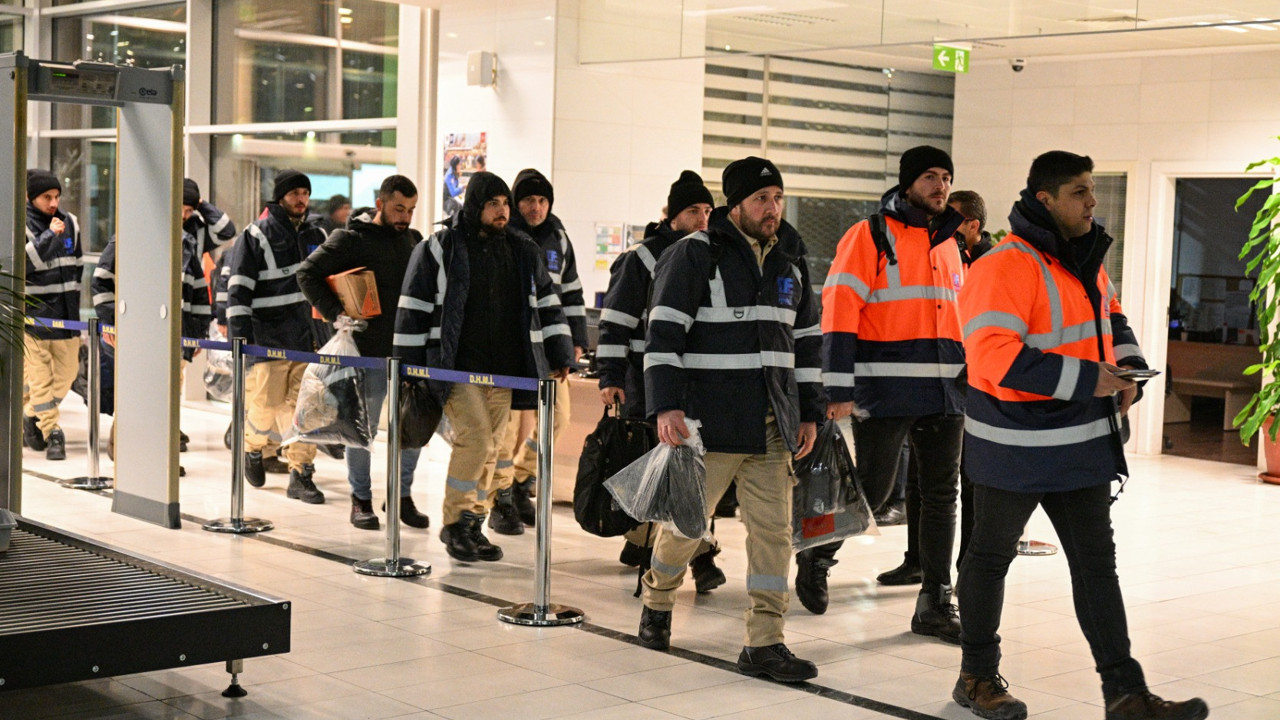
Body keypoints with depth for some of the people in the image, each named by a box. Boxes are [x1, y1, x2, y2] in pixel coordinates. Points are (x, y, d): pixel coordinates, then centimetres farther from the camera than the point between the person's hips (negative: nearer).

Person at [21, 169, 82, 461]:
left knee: (67, 370, 9)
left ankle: (32, 416, 26)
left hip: (65, 313, 6)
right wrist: (48, 236, -24)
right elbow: (22, 262, -21)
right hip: (33, 314, -5)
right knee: (39, 374, -3)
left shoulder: (70, 223, 10)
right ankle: (52, 432, 2)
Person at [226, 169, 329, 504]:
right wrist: (240, 335, -15)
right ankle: (253, 450, 31)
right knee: (265, 404, 1)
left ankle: (301, 474, 6)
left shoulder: (316, 236, 14)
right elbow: (239, 288, -8)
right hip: (267, 338, -4)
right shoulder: (256, 236, -3)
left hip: (306, 338, 4)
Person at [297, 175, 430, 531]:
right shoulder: (351, 238, -6)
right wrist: (336, 313, -15)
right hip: (368, 352, -5)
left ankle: (403, 496, 21)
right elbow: (307, 273, -8)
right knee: (363, 428, 4)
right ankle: (361, 501, 17)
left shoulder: (413, 240, 13)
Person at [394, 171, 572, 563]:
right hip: (458, 368, -5)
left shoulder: (525, 252, 11)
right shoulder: (438, 250, -2)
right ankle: (455, 522, 1)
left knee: (490, 448, 7)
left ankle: (473, 524, 18)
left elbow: (547, 306, 18)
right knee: (475, 440, -15)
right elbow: (414, 308, -1)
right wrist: (410, 367, -3)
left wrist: (560, 357, 14)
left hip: (504, 370, 5)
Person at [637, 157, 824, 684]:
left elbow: (807, 339, 19)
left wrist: (809, 413, 16)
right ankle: (658, 600, 34)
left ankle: (764, 644, 5)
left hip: (773, 427, 5)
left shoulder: (790, 260, 13)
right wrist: (666, 405, -19)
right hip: (711, 421, -5)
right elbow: (663, 332, -11)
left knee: (773, 530, 0)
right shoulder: (696, 255, -6)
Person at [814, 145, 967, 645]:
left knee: (941, 496, 5)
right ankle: (817, 554, 25)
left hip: (945, 393, 6)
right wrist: (839, 389, -17)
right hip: (886, 392, -6)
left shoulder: (948, 243, 16)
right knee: (873, 490, -2)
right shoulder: (870, 236, -5)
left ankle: (934, 604, 12)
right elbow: (839, 311, -11)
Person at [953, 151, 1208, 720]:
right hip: (1016, 446, -8)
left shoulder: (1086, 262, 8)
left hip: (1082, 442, 8)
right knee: (990, 558, 10)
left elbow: (1110, 314, 27)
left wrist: (1127, 363, 6)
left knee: (1097, 564, 8)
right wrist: (1086, 379, -25)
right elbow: (996, 359, -30)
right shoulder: (1004, 268, -21)